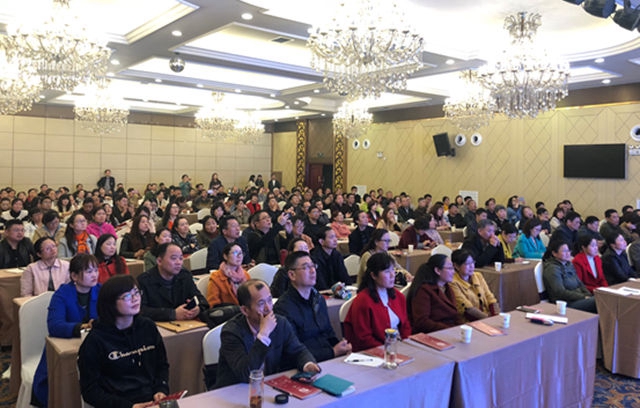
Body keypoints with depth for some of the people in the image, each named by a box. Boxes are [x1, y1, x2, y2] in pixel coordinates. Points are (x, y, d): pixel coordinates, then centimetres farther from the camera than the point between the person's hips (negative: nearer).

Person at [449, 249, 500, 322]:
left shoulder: (479, 276, 13)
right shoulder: (454, 283, -8)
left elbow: (490, 298, 8)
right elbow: (467, 308, -14)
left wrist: (497, 316, -8)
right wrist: (488, 318, -21)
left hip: (488, 315, 6)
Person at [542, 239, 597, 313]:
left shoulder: (569, 264, 17)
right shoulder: (552, 269, -10)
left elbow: (579, 283, 19)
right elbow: (561, 292, -17)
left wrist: (588, 295, -1)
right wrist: (584, 297, -17)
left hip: (578, 298, 8)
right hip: (565, 304, -8)